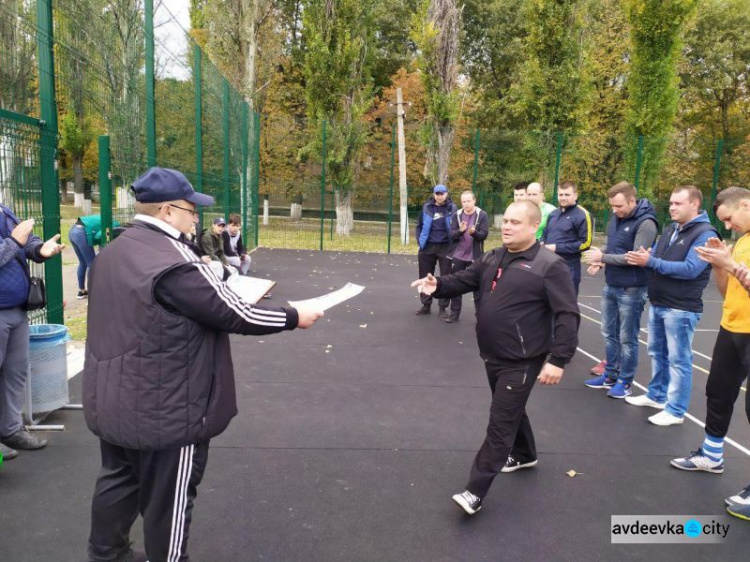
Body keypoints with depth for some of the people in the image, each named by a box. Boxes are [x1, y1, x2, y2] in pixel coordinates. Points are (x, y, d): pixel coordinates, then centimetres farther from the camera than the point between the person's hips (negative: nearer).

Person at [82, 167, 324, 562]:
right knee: (168, 498, 9)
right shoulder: (173, 261, -25)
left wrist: (203, 277, 16)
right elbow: (234, 314, -22)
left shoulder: (114, 252, 5)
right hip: (162, 407, -9)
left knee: (119, 480, 25)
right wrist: (293, 317, -10)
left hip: (114, 399, 9)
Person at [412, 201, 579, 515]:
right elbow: (464, 280, 9)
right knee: (512, 411, 26)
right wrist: (438, 286, -13)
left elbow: (568, 315, -18)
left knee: (500, 424, -3)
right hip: (493, 357, 8)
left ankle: (475, 492, 3)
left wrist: (558, 360, -23)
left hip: (521, 363, -7)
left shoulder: (549, 266, -16)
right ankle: (524, 455, 51)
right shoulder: (493, 259, 7)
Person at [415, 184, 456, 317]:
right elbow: (420, 225, 11)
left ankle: (443, 307, 14)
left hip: (445, 247, -2)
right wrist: (420, 241, 1)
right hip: (428, 247, 2)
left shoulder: (452, 208, -2)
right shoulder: (427, 208, 2)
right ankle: (426, 305, 21)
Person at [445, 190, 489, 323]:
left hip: (474, 256, -3)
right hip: (457, 256, 3)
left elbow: (484, 234, -12)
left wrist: (474, 232, -31)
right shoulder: (457, 215, 4)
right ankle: (454, 312, 18)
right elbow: (452, 234, -4)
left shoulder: (482, 215, -4)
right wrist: (460, 230, -24)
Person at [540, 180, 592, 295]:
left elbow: (585, 243, -14)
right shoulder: (553, 214, 12)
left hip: (568, 269, -6)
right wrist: (542, 244, 0)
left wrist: (557, 247, -17)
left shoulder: (582, 215, -8)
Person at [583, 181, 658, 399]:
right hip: (610, 287, 8)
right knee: (609, 334, 16)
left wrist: (602, 257, -22)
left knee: (627, 338, 4)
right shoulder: (615, 218, 6)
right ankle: (610, 375, 30)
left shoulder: (645, 223, -17)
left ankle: (625, 381, 17)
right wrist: (599, 260, -5)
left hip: (631, 291, -8)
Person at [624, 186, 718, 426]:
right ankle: (656, 395, 33)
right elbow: (653, 257, 10)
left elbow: (690, 269, -25)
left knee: (679, 359, 1)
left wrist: (651, 262, -27)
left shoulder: (705, 234, -14)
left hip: (681, 309, -8)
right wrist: (642, 257, -14)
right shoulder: (670, 230, 13)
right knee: (657, 352, 18)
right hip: (657, 304, 8)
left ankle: (675, 410, 10)